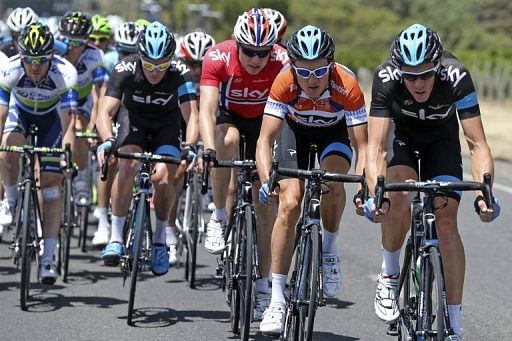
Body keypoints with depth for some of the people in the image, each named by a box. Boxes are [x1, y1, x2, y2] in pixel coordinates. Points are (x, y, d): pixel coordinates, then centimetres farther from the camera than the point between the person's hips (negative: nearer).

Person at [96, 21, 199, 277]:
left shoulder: (180, 75, -29)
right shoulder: (125, 70, -29)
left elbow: (192, 116, -36)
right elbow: (105, 112, -36)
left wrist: (189, 148, -55)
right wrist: (108, 141, -56)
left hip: (166, 125, 0)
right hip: (134, 120, 0)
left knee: (163, 178, -23)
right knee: (127, 167, -28)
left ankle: (160, 238, 1)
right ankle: (116, 238, -20)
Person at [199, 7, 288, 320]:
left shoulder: (282, 61, -30)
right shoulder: (218, 57, -31)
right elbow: (207, 109, -38)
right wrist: (209, 148, -55)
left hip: (264, 122, 1)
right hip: (230, 116, 0)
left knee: (265, 206, -5)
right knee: (228, 140, -37)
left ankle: (263, 285, 6)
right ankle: (219, 218, -19)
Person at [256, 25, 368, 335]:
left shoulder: (347, 85, -35)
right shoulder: (284, 84, -34)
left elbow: (362, 145, -34)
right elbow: (266, 139, -34)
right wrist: (266, 179, -52)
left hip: (335, 131, 0)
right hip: (295, 129, 0)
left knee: (333, 181, -31)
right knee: (289, 204, -16)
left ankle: (330, 249, -2)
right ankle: (278, 298, -10)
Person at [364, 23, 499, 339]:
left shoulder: (456, 76, -35)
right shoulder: (386, 78, -35)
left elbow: (478, 144, -34)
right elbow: (376, 146, -37)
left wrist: (484, 191, -49)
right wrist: (375, 192, -53)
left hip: (441, 138, 0)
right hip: (400, 133, 0)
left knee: (447, 222, -13)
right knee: (398, 196, -30)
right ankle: (390, 274, -3)